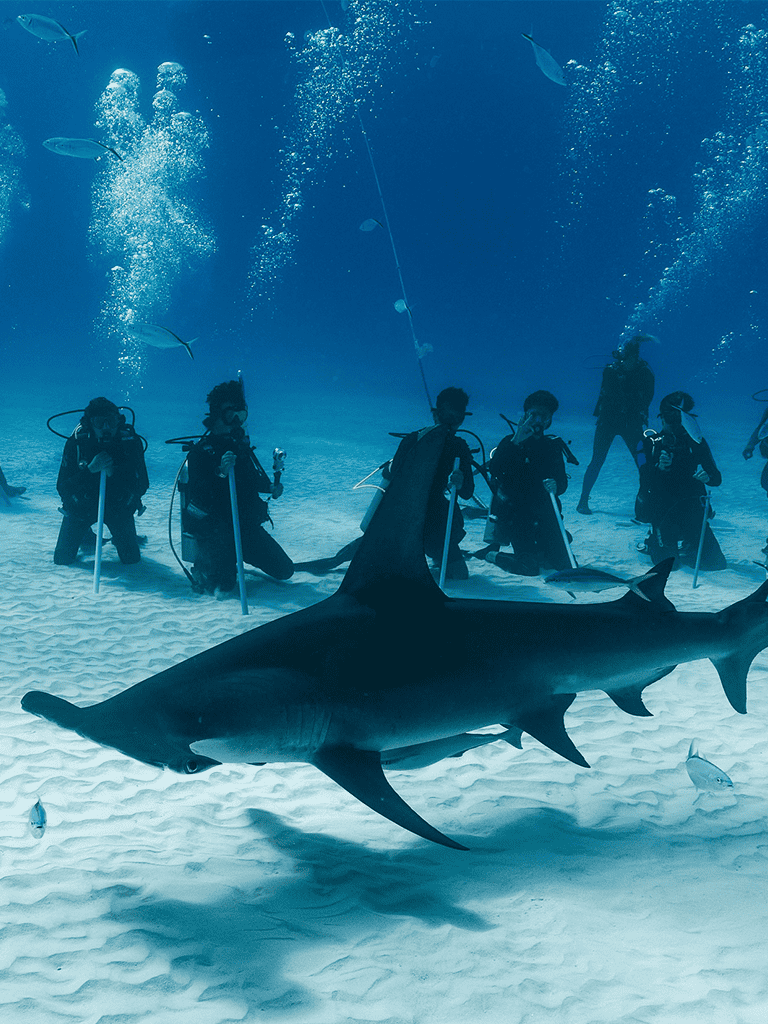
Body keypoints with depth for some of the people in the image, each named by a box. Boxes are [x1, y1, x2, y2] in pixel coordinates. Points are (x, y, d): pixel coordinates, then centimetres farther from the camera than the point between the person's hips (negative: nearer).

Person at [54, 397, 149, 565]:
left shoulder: (131, 441, -21)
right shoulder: (76, 442, -22)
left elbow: (141, 487, -21)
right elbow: (62, 488, -24)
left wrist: (114, 473, -37)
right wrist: (90, 470, -38)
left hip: (119, 506, 0)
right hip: (81, 506, 0)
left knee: (131, 560, 0)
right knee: (62, 560, 1)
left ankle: (118, 539, 35)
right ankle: (87, 537, 34)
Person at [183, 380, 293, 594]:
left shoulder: (240, 444, 6)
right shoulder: (201, 452, -16)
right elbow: (197, 497, -26)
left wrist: (272, 488, 2)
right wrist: (221, 473, -39)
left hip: (247, 526, 7)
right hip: (217, 529, -6)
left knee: (284, 570, 6)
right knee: (224, 585, -14)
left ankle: (234, 557, 25)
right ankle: (205, 564, 19)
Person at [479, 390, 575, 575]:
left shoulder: (552, 446, 9)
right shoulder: (511, 443, -3)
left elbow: (562, 481, 6)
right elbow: (495, 470, -21)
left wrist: (555, 486, -18)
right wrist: (515, 442, -28)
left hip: (544, 513, 5)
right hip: (514, 513, -4)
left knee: (564, 564, -1)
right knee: (529, 568, -15)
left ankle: (538, 552, 29)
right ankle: (491, 553, 12)